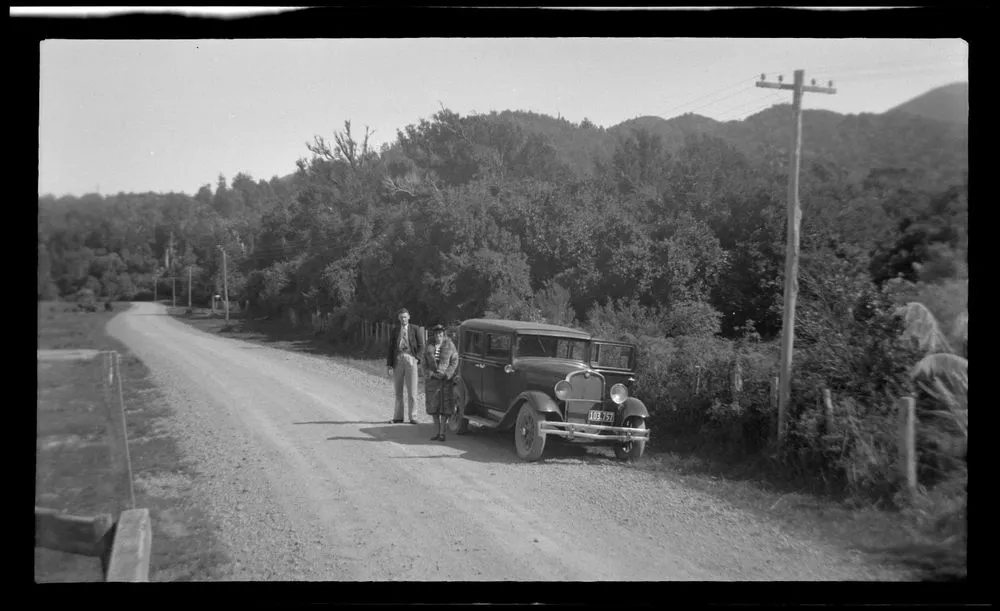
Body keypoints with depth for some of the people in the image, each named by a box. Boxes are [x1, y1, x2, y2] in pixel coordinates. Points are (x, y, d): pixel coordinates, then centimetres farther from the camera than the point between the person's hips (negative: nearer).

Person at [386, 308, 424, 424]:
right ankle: (398, 417, 12)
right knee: (398, 390, 6)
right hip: (398, 360, 2)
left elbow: (421, 346, 8)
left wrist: (417, 358, -5)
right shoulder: (394, 330, 9)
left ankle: (412, 417, 1)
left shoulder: (414, 329, 6)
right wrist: (390, 365, 1)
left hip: (410, 359, -2)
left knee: (412, 389, -3)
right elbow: (390, 348, 7)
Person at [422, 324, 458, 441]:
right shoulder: (428, 347, 8)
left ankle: (442, 433, -4)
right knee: (434, 407, 4)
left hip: (446, 380, -3)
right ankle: (437, 432, 12)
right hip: (432, 380, 3)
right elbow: (425, 364, 6)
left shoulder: (450, 346, 1)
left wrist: (446, 374, -15)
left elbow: (454, 362, -3)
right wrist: (432, 374, -10)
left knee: (445, 407, -5)